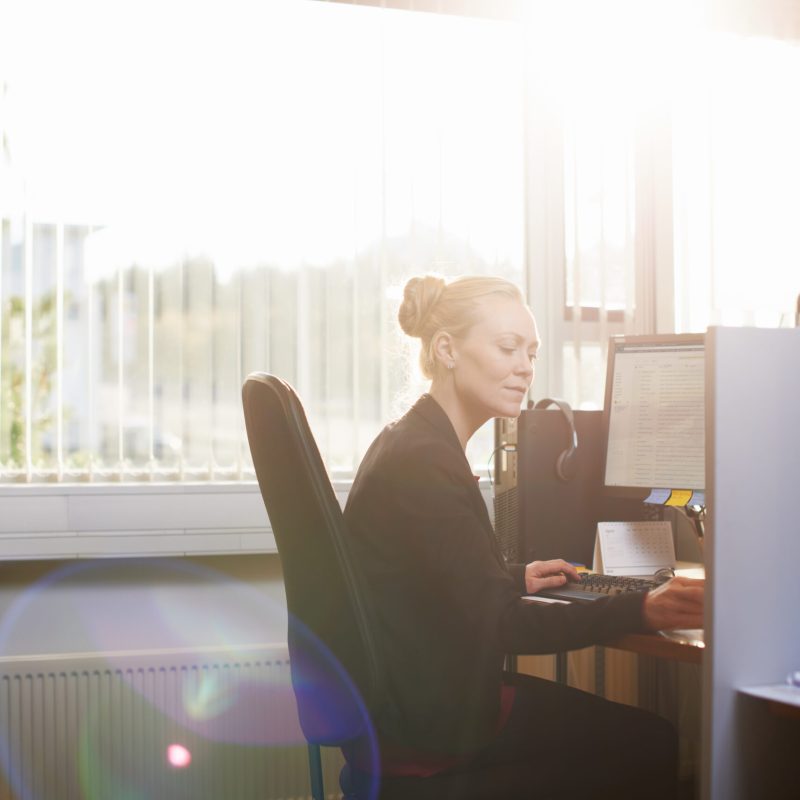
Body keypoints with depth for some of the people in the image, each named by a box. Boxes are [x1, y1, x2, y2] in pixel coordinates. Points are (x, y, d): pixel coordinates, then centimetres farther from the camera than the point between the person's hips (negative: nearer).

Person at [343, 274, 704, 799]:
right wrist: (642, 612, -28)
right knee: (651, 745, -4)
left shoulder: (411, 443, 12)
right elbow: (497, 626, -25)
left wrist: (517, 578, 19)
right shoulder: (425, 463, -21)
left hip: (411, 693, 10)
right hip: (427, 724, -10)